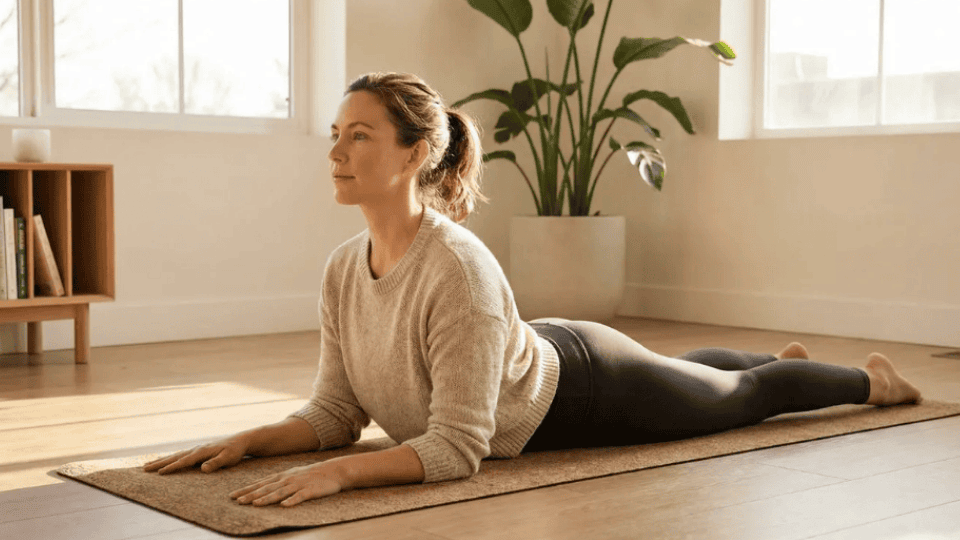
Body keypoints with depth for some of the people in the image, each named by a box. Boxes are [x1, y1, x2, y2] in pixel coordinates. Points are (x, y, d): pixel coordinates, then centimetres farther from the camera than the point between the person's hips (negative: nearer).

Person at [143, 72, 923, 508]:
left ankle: (872, 380, 51)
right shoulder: (343, 270, -18)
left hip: (586, 390, -6)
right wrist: (246, 441, -25)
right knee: (705, 379, 35)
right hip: (535, 367, 6)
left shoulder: (459, 270, -42)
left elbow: (456, 447, -40)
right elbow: (337, 414, -11)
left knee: (744, 395, 20)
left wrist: (334, 474, -50)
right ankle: (785, 353, 66)